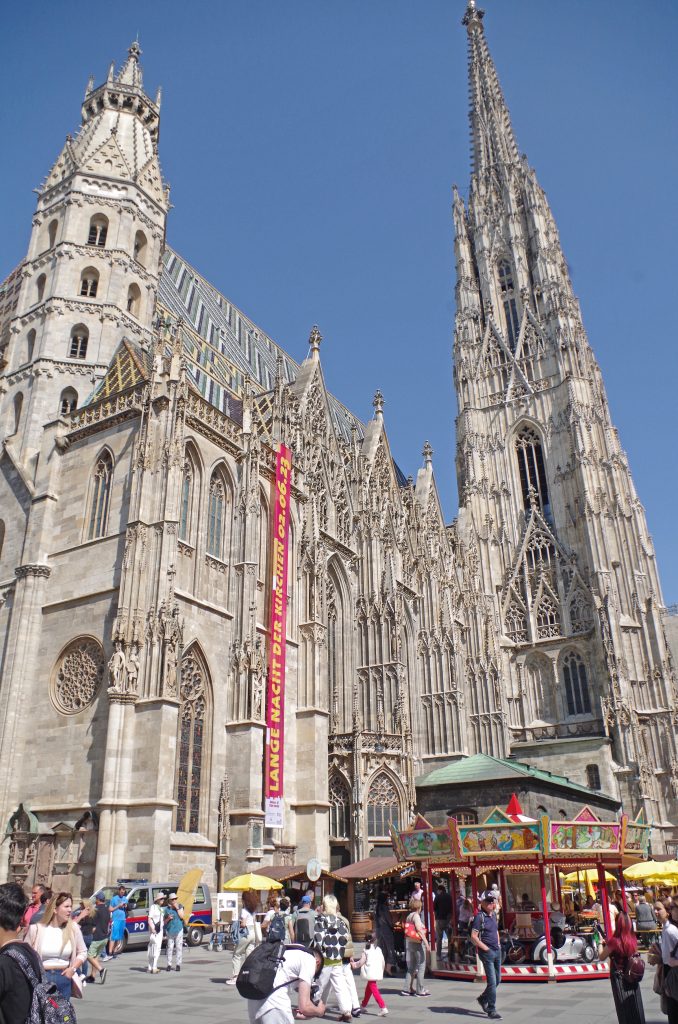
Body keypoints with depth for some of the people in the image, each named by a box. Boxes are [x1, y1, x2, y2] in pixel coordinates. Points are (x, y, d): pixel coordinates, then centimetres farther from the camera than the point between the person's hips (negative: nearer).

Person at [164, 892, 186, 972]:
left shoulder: (180, 907, 3)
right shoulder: (167, 909, 5)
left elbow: (182, 916, -10)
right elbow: (164, 922, 11)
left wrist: (177, 908, -13)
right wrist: (168, 919, -10)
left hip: (179, 930, -1)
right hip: (169, 931, 1)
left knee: (179, 947, -2)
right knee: (170, 948, 2)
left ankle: (178, 964, 4)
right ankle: (169, 964, 11)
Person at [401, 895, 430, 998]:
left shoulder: (408, 916, 11)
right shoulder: (416, 916, -11)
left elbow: (407, 931, 10)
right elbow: (419, 930, -20)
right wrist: (426, 943, -22)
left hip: (409, 942, 8)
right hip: (418, 943, -8)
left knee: (411, 967, 14)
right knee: (421, 966, 2)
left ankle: (408, 989, 14)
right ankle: (420, 990, 5)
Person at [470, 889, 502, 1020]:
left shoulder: (493, 915, 10)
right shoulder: (479, 917, -15)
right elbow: (474, 937, -18)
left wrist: (498, 944, 15)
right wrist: (486, 948, -16)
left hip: (497, 951, 8)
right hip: (487, 953, -8)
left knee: (497, 980, 16)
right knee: (492, 982, -5)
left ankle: (483, 999, 35)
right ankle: (492, 1011, 6)